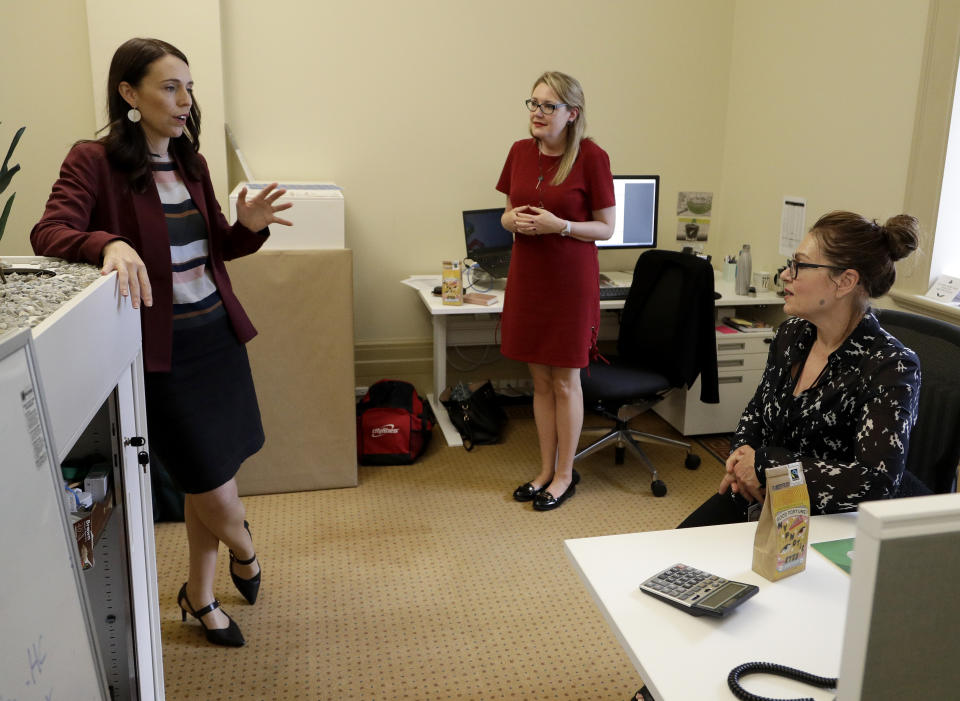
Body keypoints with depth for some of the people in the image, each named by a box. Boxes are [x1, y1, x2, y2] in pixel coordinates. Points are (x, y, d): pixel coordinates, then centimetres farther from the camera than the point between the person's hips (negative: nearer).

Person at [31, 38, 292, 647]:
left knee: (205, 478, 14)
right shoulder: (94, 161, -9)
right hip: (162, 348, -6)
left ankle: (200, 595, 36)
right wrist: (109, 243, -39)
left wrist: (249, 226, -4)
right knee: (213, 480, -2)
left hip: (218, 334, 6)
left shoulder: (190, 162, 10)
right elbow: (48, 234, -20)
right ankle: (243, 550, 34)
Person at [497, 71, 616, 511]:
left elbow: (606, 228, -7)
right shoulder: (520, 152, 5)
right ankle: (546, 470, 27)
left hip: (570, 280, -5)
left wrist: (560, 225, -21)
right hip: (527, 275, 5)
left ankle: (565, 475, 22)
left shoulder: (591, 157, -11)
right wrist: (514, 220, -9)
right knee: (539, 378, 13)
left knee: (564, 379, 5)